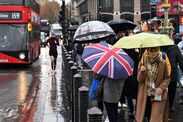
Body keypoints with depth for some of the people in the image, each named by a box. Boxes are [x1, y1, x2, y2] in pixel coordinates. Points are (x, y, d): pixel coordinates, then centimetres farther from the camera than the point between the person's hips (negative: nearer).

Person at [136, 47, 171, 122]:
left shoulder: (163, 61, -10)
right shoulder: (144, 60, -2)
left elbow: (167, 78, -3)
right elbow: (139, 79, -2)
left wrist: (161, 88, -19)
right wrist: (142, 71, -21)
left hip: (158, 94, -2)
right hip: (145, 94, 2)